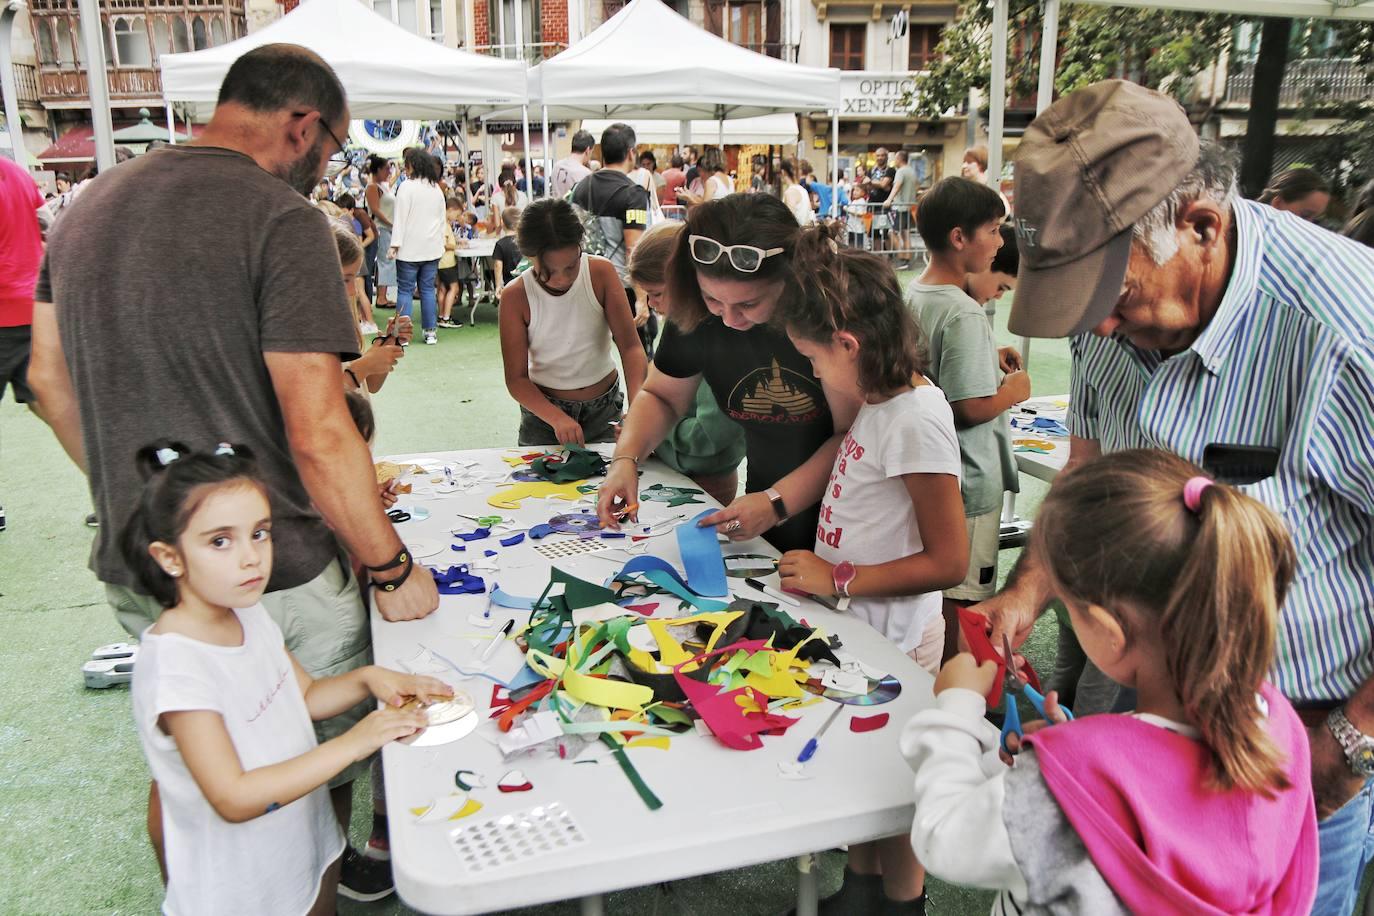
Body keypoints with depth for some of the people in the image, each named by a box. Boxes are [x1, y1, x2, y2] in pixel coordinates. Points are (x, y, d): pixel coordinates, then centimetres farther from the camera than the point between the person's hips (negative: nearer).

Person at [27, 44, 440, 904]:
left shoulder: (92, 204, 7)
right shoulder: (283, 220, -18)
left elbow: (49, 378, 13)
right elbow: (319, 437, -23)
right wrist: (395, 570, -14)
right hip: (275, 575, -6)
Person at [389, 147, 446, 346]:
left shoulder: (407, 187, -10)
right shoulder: (437, 189, 10)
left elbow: (400, 218, -11)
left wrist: (395, 244, -9)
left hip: (410, 249, -5)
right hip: (432, 248, 5)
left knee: (405, 290, 1)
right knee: (428, 289, 9)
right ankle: (431, 331, 8)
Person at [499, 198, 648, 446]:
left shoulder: (601, 273, -13)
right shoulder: (515, 296, -15)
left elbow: (630, 346, -16)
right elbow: (516, 379, -14)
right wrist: (556, 418, -32)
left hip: (604, 408, 1)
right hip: (543, 407, -1)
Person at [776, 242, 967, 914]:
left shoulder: (916, 418, -24)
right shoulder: (882, 399, 3)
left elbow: (948, 562, -22)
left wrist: (838, 579, -19)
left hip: (891, 643, -8)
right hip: (858, 628, 8)